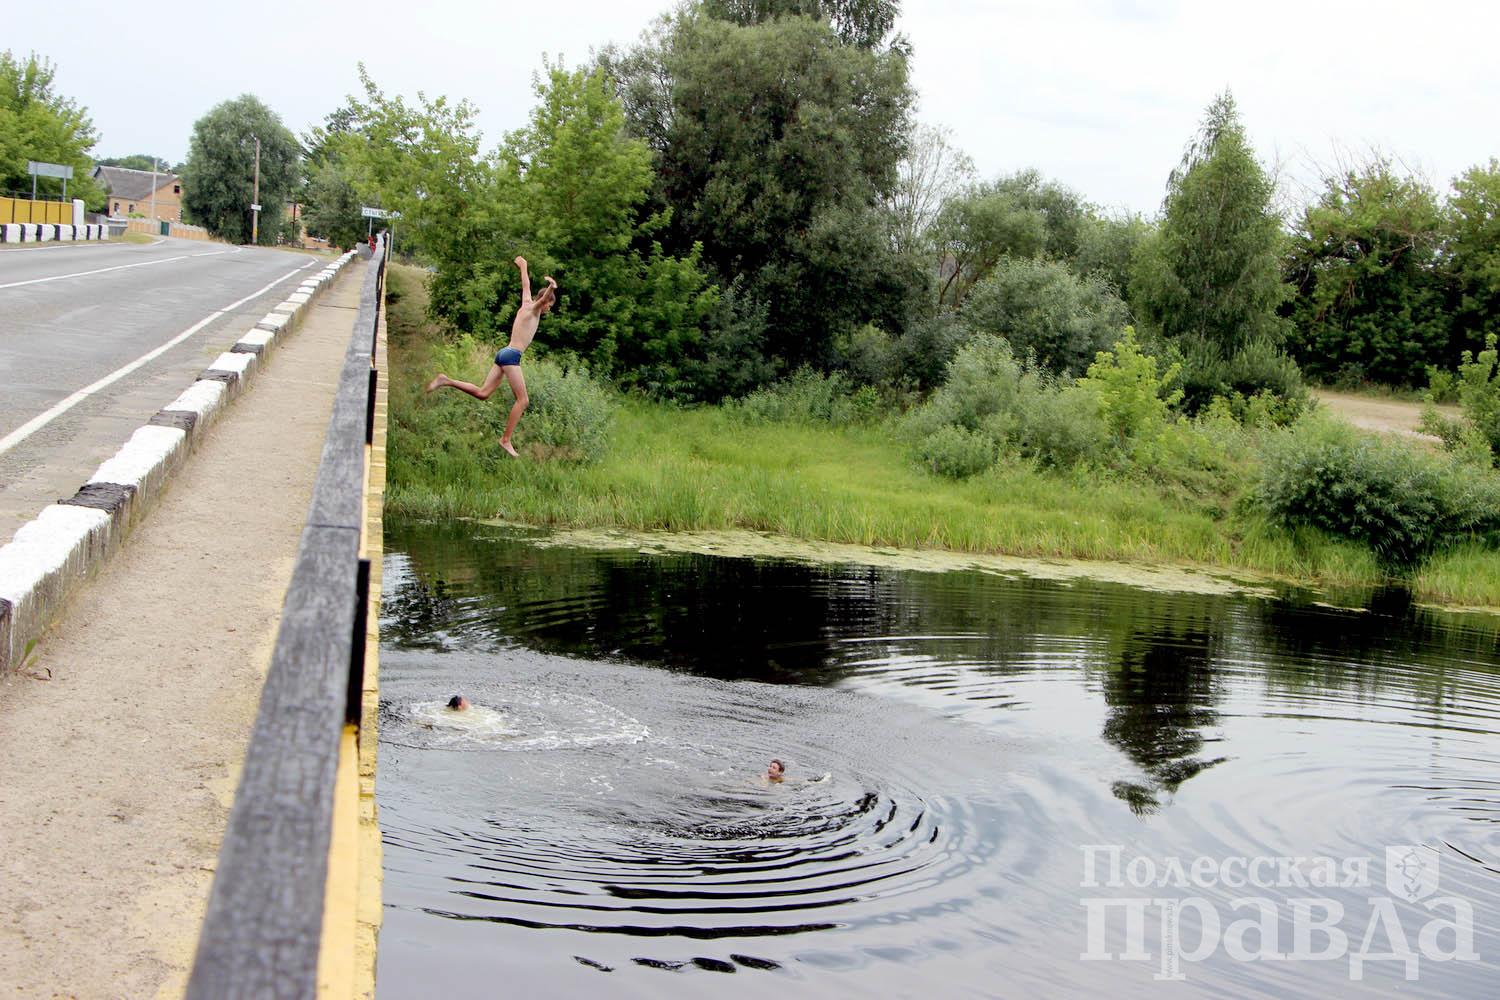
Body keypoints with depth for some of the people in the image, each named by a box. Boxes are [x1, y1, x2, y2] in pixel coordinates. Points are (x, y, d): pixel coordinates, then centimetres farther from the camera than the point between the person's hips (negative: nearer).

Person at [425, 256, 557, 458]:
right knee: (522, 400, -9)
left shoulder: (526, 304, 19)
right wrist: (551, 288, -48)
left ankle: (446, 381, -1)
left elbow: (526, 285, 36)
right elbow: (543, 298, -27)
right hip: (511, 355, -9)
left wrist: (523, 267, 52)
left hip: (505, 353, 9)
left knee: (482, 393, 4)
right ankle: (506, 440, -10)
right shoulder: (533, 308, -5)